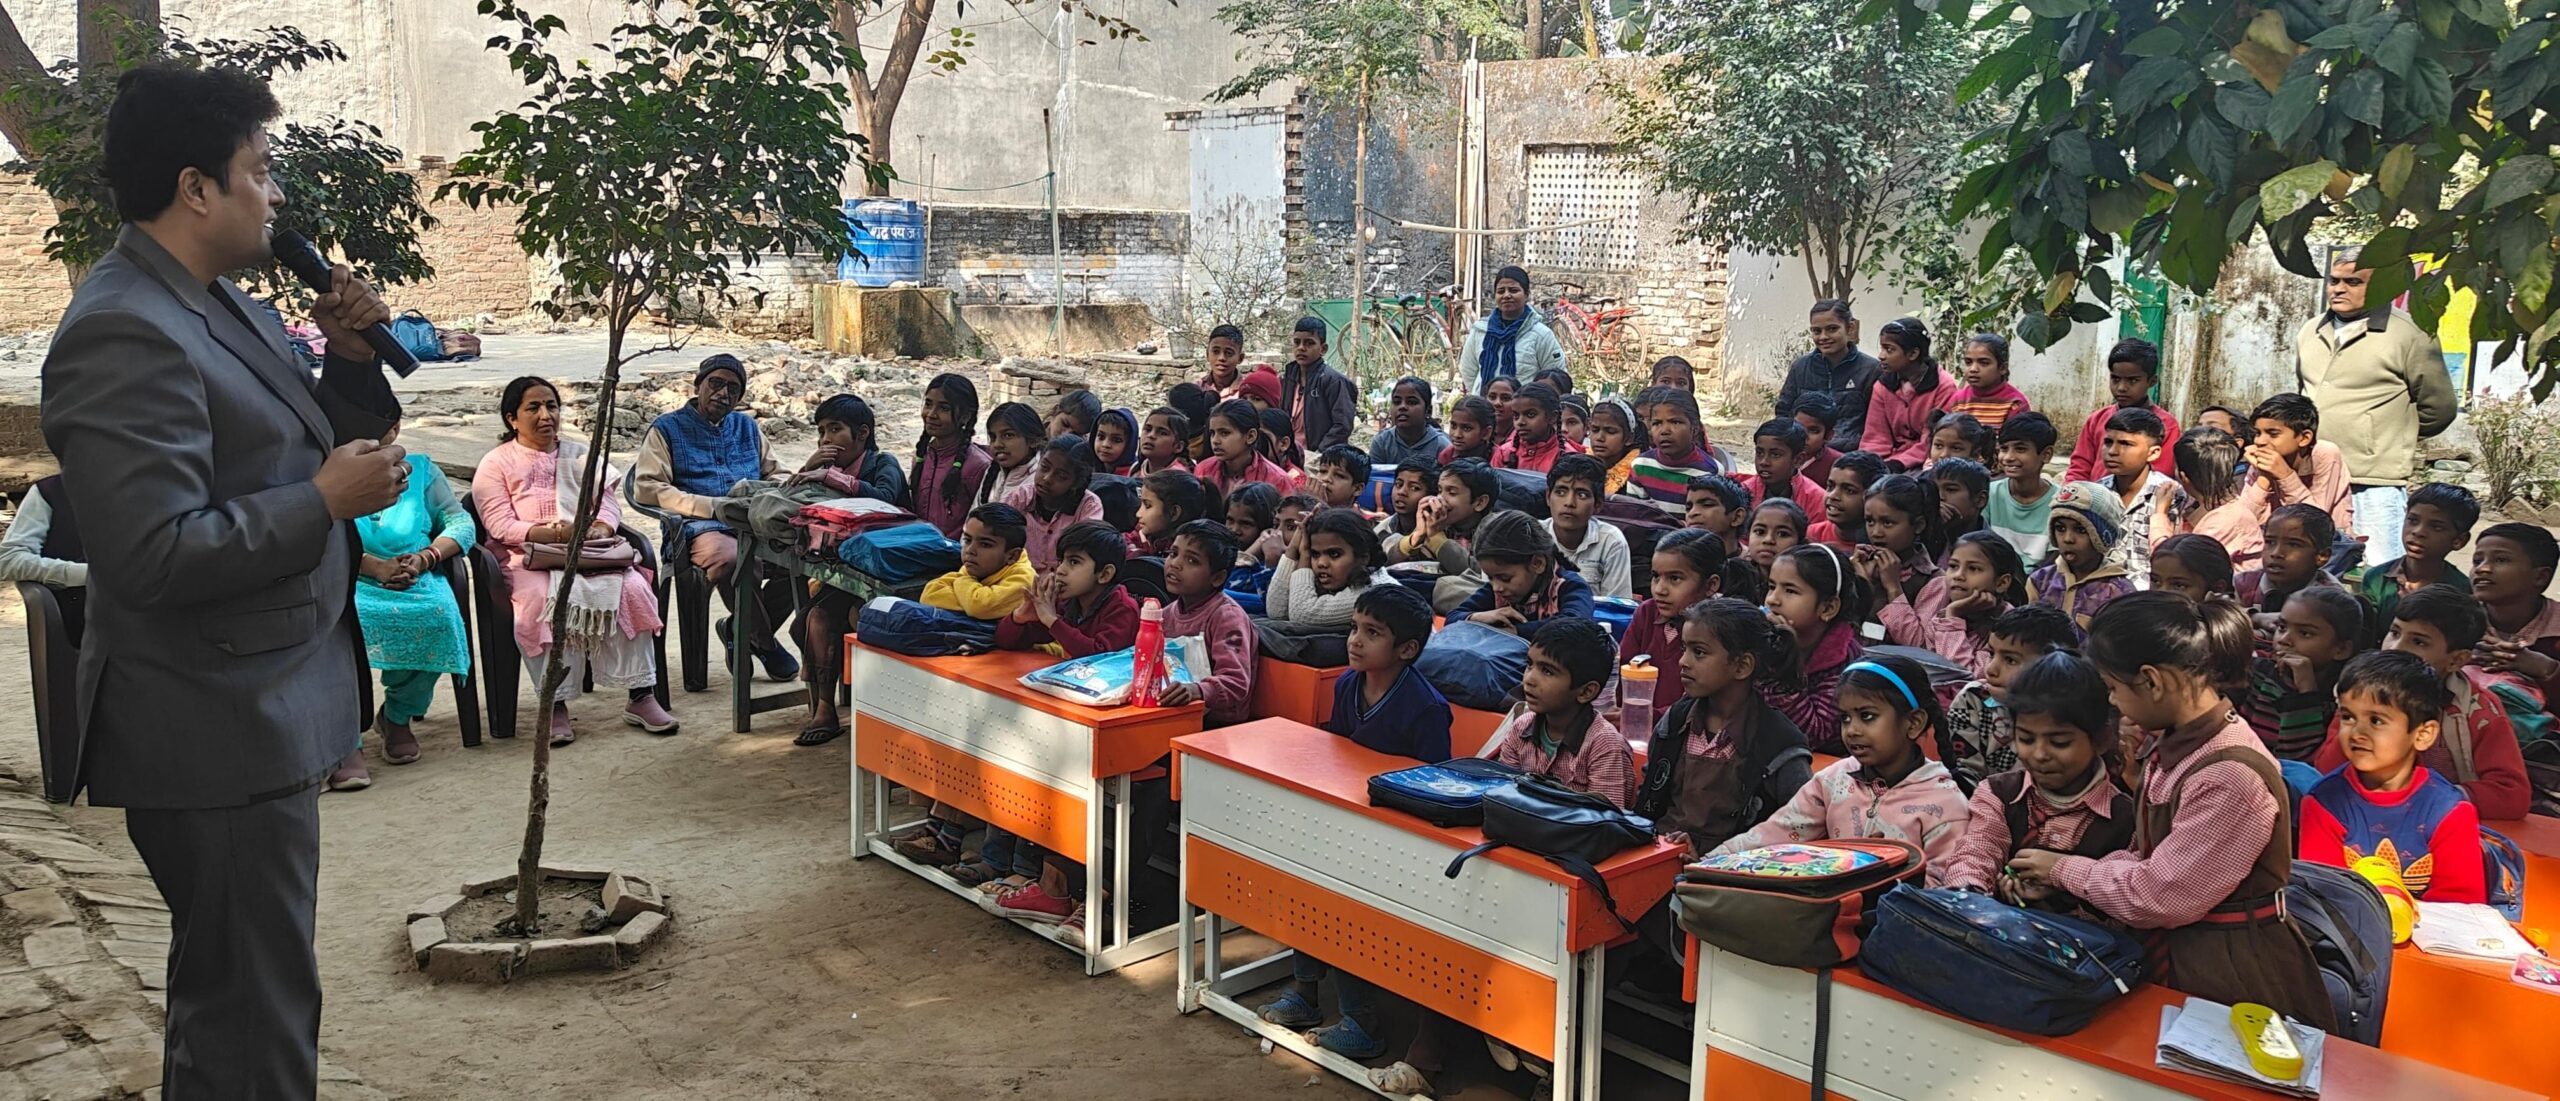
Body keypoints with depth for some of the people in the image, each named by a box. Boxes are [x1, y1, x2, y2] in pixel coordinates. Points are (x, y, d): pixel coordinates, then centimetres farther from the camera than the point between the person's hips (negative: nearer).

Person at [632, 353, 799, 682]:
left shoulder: (747, 427, 29)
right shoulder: (667, 429, 13)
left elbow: (776, 474, 31)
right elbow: (646, 488, 0)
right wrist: (711, 506, -10)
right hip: (699, 527, -4)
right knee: (732, 559, -41)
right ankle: (765, 643, -14)